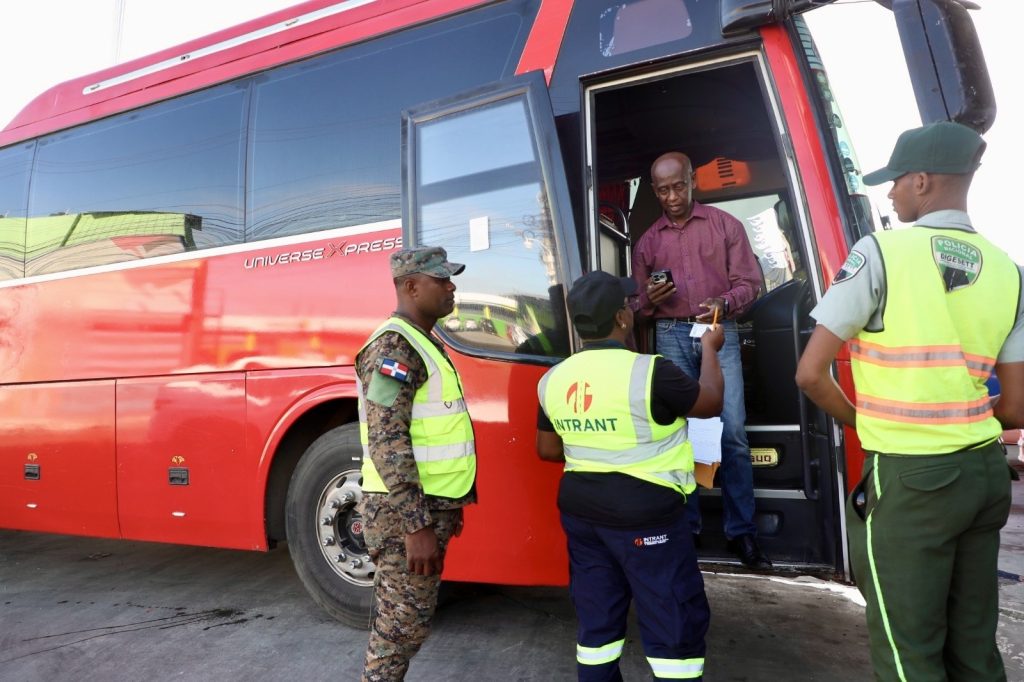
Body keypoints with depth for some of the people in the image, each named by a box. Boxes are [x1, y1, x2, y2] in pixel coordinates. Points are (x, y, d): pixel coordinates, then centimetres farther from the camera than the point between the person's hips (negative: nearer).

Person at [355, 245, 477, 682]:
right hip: (405, 513, -9)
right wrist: (417, 525, -25)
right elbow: (387, 444, -24)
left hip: (426, 507, 9)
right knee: (402, 626, 2)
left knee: (409, 621, 19)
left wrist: (447, 505, 20)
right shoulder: (394, 346, -17)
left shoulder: (422, 343, 14)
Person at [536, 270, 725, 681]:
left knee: (597, 620, 18)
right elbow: (711, 403, -2)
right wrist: (710, 350, 14)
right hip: (644, 512, -6)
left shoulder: (553, 380, 0)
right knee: (675, 624, 8)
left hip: (580, 509, 6)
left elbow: (547, 450, 11)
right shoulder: (649, 372, -18)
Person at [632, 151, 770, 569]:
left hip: (720, 332, -1)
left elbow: (749, 282, 4)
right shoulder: (647, 242, 15)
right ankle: (685, 526, 11)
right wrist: (650, 299, -6)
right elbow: (641, 307, 17)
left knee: (732, 432, -7)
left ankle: (741, 531, 2)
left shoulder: (725, 225, 9)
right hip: (671, 336, 2)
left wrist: (724, 303, -16)